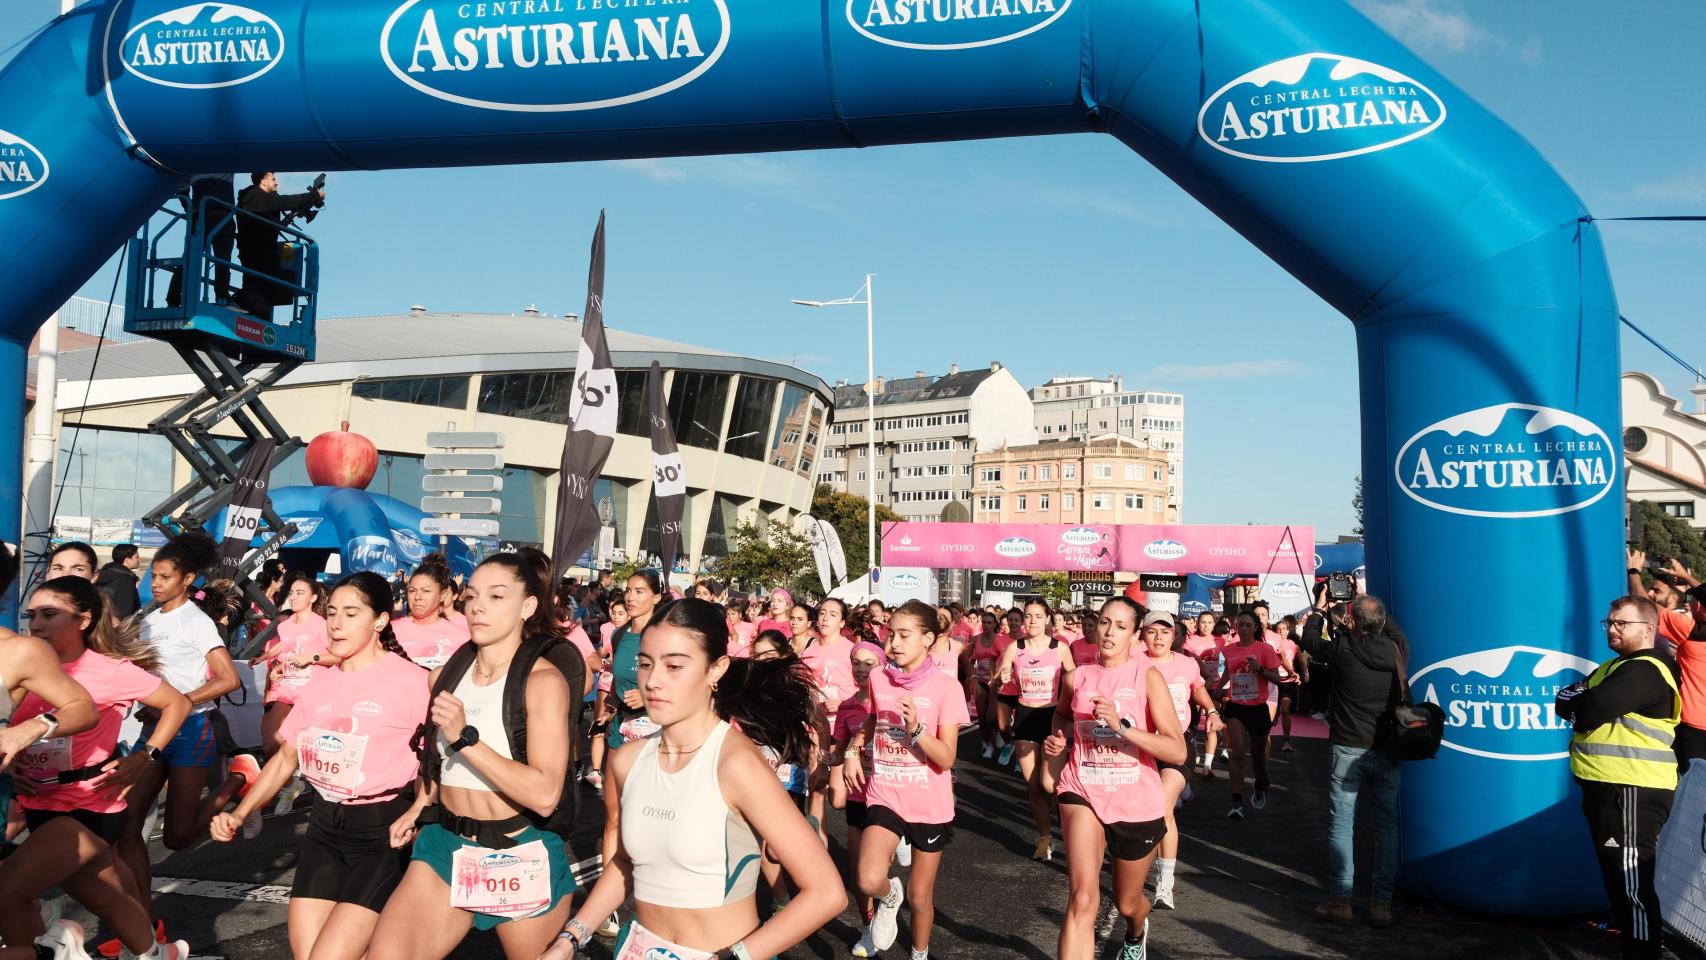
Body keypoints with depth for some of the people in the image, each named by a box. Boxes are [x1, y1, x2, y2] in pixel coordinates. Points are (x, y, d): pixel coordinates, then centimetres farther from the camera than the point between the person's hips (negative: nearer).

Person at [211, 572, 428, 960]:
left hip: (382, 830, -6)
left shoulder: (410, 680, -12)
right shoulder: (318, 685, 8)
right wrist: (239, 814, 7)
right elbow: (286, 758, 17)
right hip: (324, 827, 6)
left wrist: (413, 816, -24)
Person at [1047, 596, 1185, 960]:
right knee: (1082, 898, -23)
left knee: (1127, 903, 21)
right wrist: (1058, 739, 2)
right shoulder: (1077, 678, -2)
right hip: (1083, 794, 1)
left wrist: (1121, 725, -28)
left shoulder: (1148, 677, -11)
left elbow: (1177, 751, -18)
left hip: (1137, 803, 0)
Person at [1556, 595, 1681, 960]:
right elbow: (1564, 701, 12)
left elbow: (1589, 711, -23)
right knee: (1618, 874, 18)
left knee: (1630, 877, -6)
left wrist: (1576, 703, -2)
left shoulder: (1645, 671, -13)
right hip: (1606, 785, 10)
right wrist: (1584, 704, -8)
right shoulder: (1614, 666, 19)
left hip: (1632, 790, -10)